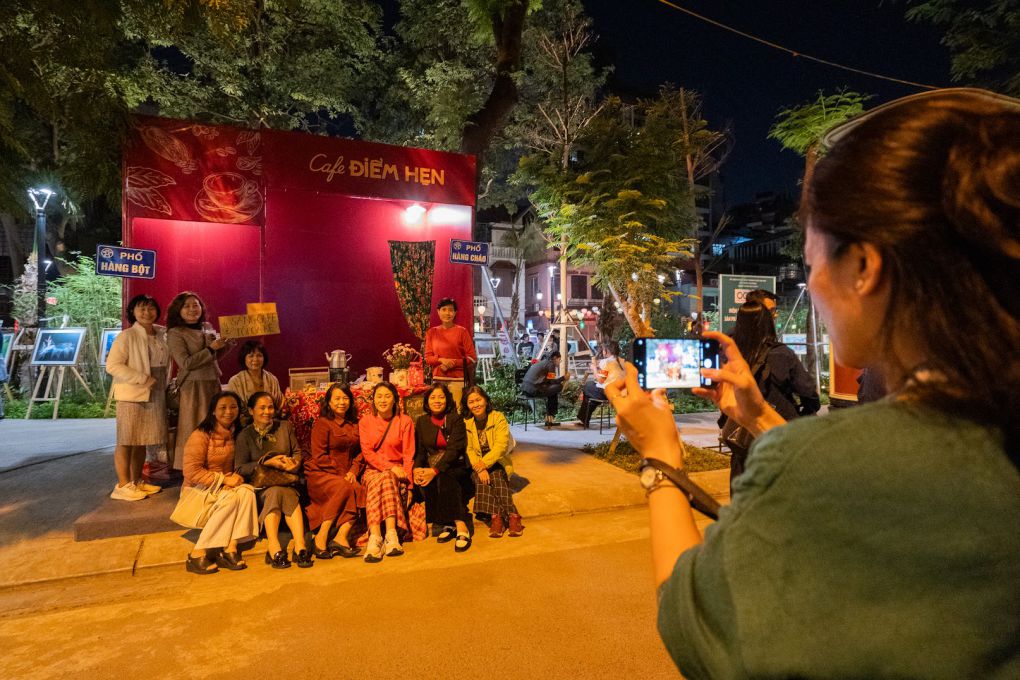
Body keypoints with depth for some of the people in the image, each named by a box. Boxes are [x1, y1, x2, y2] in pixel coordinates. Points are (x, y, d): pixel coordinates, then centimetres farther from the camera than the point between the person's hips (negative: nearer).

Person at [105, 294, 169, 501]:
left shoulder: (161, 335, 9)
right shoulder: (127, 336, -9)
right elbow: (112, 365, -15)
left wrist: (163, 386, 11)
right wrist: (143, 379, -18)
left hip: (154, 396, 6)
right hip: (131, 396, -6)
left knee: (143, 440, 13)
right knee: (126, 441, 0)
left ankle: (137, 481, 23)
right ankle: (123, 486, 8)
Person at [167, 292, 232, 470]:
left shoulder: (208, 328, 11)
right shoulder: (175, 333, -6)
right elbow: (185, 363, -15)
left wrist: (227, 343, 4)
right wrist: (210, 349, -16)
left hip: (213, 383, 6)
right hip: (193, 387, -6)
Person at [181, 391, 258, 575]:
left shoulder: (235, 434, 6)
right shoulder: (201, 435, -13)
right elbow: (191, 472, -18)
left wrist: (236, 477, -11)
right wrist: (224, 479, -22)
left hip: (225, 486, 5)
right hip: (200, 490, -5)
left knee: (247, 491, -26)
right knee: (230, 498, -32)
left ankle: (230, 548, -26)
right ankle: (198, 554, -22)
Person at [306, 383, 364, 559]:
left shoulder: (354, 424, 16)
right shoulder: (322, 423, -1)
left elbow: (359, 452, 13)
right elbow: (319, 457, -9)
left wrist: (353, 471, -6)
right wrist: (341, 474, -16)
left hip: (345, 474, 5)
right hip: (320, 474, -5)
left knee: (359, 489, -26)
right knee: (343, 488, -33)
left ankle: (341, 537, -29)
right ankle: (321, 538, -26)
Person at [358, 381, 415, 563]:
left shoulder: (405, 421, 6)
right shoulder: (365, 422, 8)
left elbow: (408, 454, 1)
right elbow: (367, 452, -2)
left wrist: (406, 479, -16)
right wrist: (390, 467, -17)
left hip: (397, 471, 0)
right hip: (373, 470, 0)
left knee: (385, 480, -34)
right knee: (381, 481, -34)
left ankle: (375, 538, -42)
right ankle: (391, 535, -47)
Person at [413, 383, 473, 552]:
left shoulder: (455, 419, -2)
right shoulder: (422, 421, 10)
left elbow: (455, 449, -14)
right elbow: (419, 451, 6)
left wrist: (435, 470, -26)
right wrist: (417, 469, -16)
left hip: (455, 466, -3)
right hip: (430, 466, 3)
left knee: (444, 477, -34)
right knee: (423, 481, -29)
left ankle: (461, 527, -31)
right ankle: (447, 524, -17)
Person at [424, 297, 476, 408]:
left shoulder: (462, 331, 1)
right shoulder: (431, 332, 9)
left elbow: (472, 358, 0)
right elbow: (428, 357, 8)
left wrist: (453, 363, -12)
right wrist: (442, 360, -11)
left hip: (457, 379, -2)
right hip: (438, 378, 3)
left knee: (457, 407, -9)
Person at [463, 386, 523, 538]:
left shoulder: (498, 417, -6)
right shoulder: (466, 423, 2)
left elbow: (501, 446, -16)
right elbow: (469, 449, -6)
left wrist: (483, 464, -26)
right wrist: (478, 468, -24)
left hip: (497, 462, -1)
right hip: (477, 465, 1)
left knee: (496, 476, -32)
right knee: (481, 478, -29)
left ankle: (496, 517, -34)